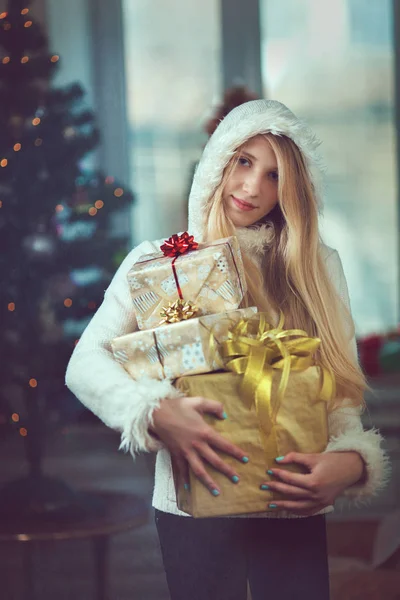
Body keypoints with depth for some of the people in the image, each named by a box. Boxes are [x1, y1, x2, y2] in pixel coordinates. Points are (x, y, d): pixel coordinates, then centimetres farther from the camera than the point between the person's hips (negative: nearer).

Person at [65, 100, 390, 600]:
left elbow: (344, 386, 4)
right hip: (196, 505, -2)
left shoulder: (319, 267, 6)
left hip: (296, 508, 2)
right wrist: (156, 413, -25)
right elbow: (85, 364, -7)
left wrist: (351, 460, -17)